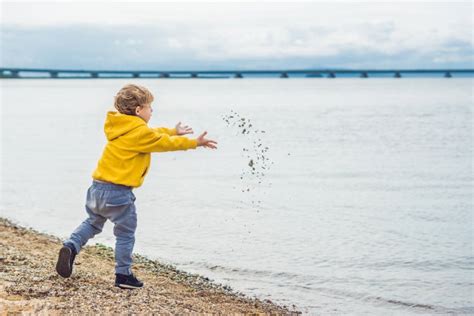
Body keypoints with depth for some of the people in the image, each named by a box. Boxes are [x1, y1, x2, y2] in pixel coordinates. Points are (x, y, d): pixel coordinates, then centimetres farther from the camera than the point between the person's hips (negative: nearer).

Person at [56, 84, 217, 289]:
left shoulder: (121, 127, 14)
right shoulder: (140, 132, -12)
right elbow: (165, 142, -2)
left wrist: (174, 131, 39)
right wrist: (195, 143, 11)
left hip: (98, 187, 8)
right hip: (119, 192, -8)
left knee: (93, 223, 25)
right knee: (125, 234, 7)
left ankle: (71, 246, 4)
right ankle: (123, 275, 13)